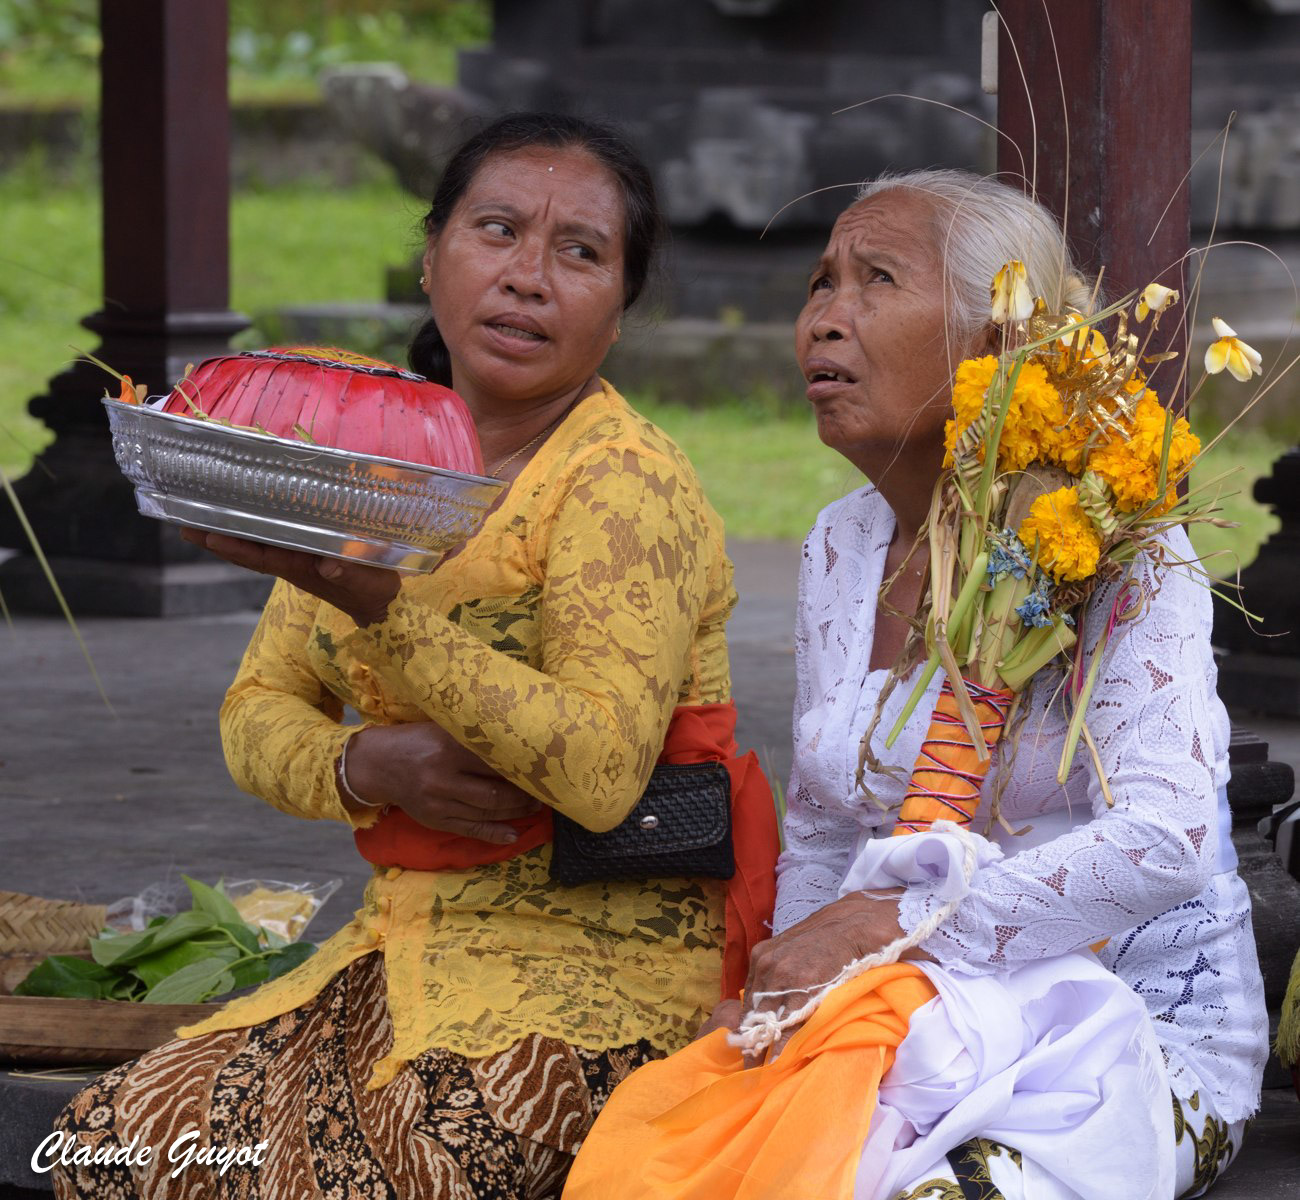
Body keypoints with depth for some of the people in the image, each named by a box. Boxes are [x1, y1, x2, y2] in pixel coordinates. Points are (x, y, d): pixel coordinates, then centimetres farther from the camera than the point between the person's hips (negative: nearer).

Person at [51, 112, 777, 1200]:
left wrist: (373, 601, -32)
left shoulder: (624, 480, -11)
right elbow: (258, 713, 13)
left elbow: (604, 774, -25)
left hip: (602, 957, -7)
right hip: (410, 936, 7)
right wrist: (367, 766, -11)